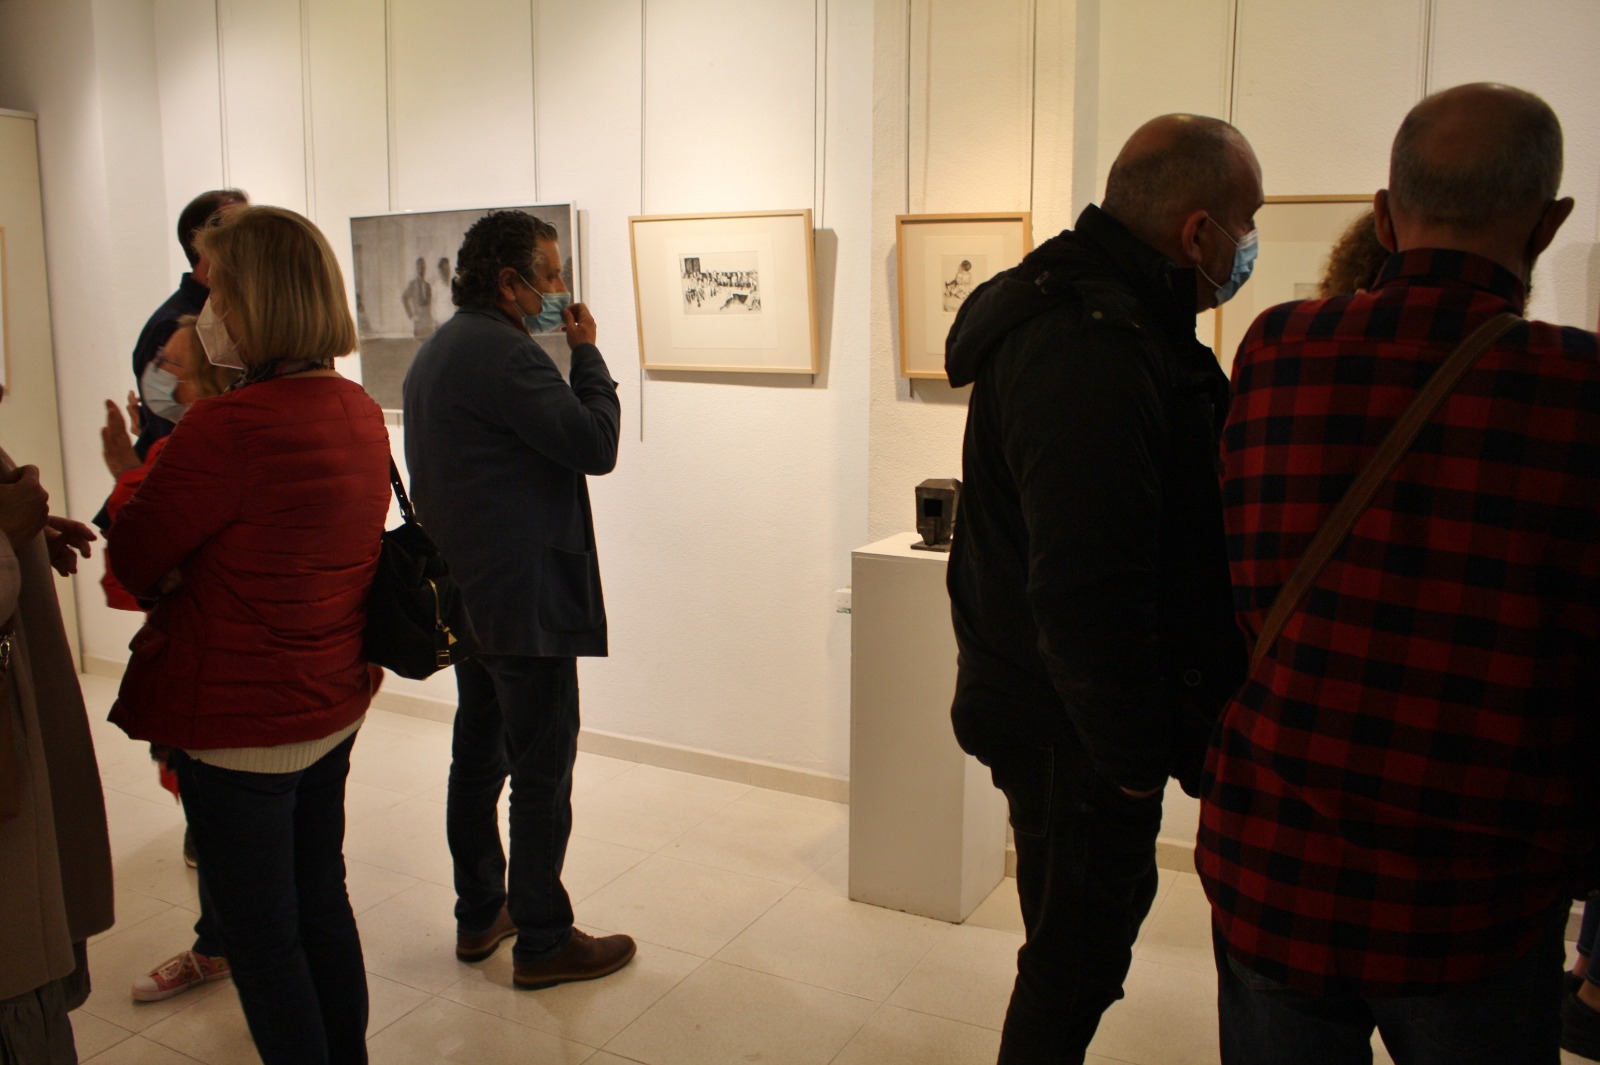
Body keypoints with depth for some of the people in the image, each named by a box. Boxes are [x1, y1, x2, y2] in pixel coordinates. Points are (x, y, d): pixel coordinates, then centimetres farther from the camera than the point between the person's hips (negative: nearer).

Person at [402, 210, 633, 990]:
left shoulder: (437, 351, 14)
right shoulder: (501, 352, -19)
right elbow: (594, 444, -18)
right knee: (542, 770, -1)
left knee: (478, 755, 17)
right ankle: (542, 941, 10)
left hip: (464, 595, 11)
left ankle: (479, 914, 30)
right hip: (525, 600, -11)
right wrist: (585, 352, -7)